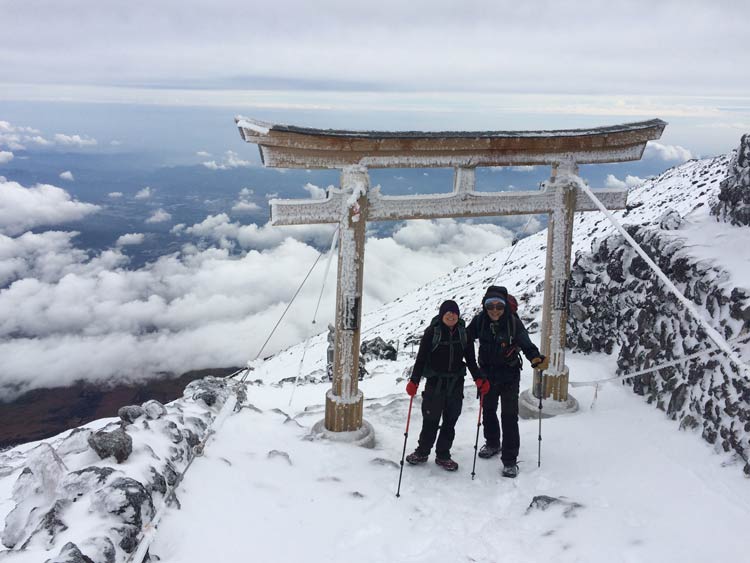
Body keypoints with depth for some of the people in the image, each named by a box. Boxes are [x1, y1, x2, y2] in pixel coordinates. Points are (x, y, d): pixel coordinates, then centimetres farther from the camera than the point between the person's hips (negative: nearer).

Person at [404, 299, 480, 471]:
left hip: (456, 384, 3)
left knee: (450, 421, 10)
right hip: (435, 382, -3)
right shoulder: (432, 332, -8)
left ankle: (443, 455, 23)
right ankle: (422, 452, 21)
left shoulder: (464, 333, 2)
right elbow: (421, 358, -8)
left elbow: (470, 360, 9)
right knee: (430, 420, 2)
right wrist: (414, 381, -15)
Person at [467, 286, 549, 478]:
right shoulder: (480, 321, -13)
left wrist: (537, 359, -35)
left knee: (509, 416, -6)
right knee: (488, 411, 21)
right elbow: (466, 339, -4)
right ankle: (492, 444, 45)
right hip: (487, 374, 4)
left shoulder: (513, 322, -19)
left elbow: (526, 345, -16)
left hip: (509, 376, -4)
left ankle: (510, 460, 3)